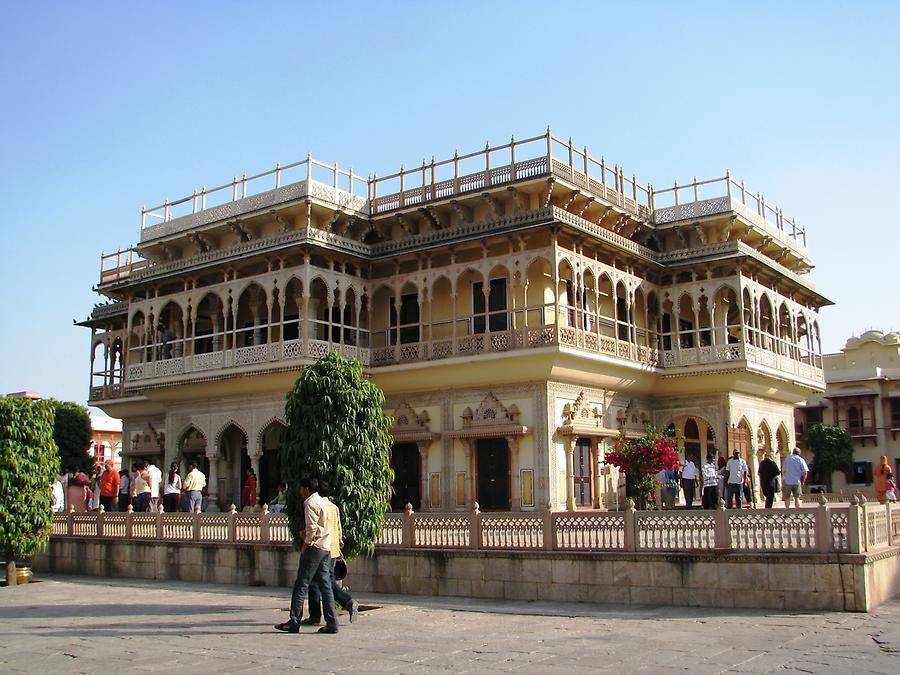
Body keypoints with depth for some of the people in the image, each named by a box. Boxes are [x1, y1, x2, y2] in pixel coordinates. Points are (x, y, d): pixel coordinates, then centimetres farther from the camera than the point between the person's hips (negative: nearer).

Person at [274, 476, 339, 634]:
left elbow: (312, 527, -18)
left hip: (314, 548, -8)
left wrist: (305, 544, -9)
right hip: (326, 548, 9)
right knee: (325, 586, 6)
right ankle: (331, 623, 4)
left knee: (301, 585, -3)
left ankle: (294, 622, -2)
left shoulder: (310, 503, -10)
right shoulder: (323, 502, 18)